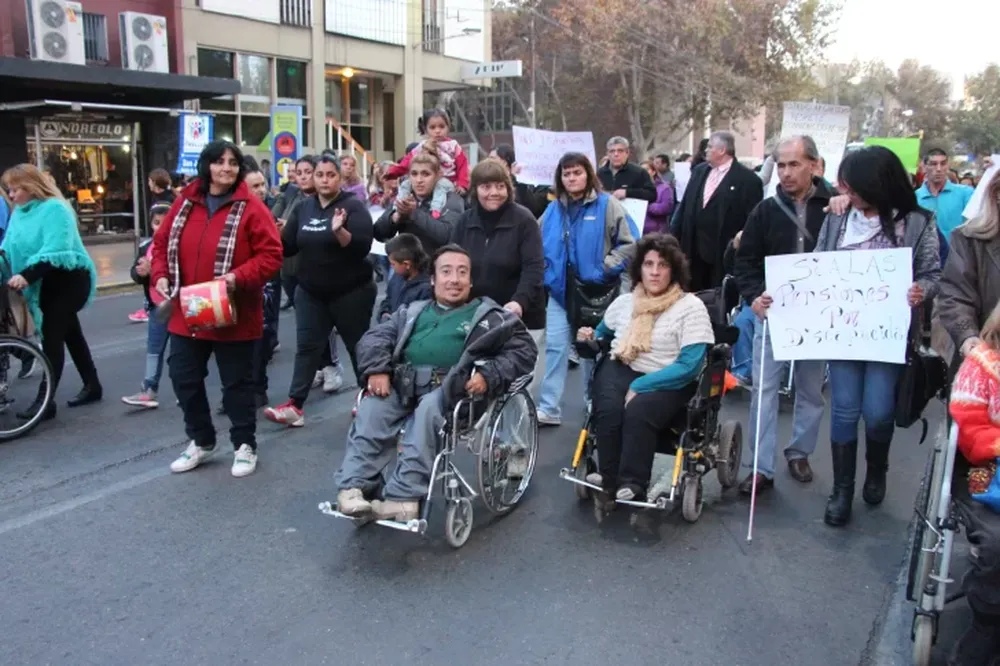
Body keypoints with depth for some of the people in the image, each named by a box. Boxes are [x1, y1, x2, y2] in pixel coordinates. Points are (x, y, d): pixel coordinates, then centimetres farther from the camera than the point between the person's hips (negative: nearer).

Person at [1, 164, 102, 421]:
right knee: (70, 333, 15)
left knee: (52, 336, -11)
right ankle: (92, 385, 27)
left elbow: (54, 251, -28)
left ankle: (45, 400, -9)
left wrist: (26, 275, -37)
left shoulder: (54, 208, -19)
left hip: (68, 279, -9)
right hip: (46, 283, 9)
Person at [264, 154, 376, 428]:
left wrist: (340, 232, -35)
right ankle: (294, 405, 3)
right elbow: (288, 247, 6)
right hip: (311, 292, 4)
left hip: (351, 292, -4)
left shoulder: (353, 205, -9)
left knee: (358, 345, 8)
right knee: (307, 347, 3)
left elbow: (363, 247, -20)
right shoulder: (303, 208, 6)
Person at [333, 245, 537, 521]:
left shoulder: (489, 316, 16)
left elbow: (524, 350, 7)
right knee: (371, 408, -26)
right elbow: (375, 337, 19)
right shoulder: (414, 311, 27)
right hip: (403, 384, 4)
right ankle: (355, 488, -29)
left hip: (450, 388, -3)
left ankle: (404, 497, -37)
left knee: (428, 410, -36)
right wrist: (377, 369, -2)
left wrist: (489, 376, -9)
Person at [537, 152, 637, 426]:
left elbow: (629, 243, -10)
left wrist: (605, 269, -15)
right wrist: (546, 271, 4)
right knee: (555, 347, 0)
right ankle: (548, 408, 6)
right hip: (560, 290, 4)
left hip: (596, 291, -3)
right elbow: (541, 246, 18)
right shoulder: (553, 210, 8)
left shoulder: (607, 205, -6)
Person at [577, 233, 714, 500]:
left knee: (637, 411, -35)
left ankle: (632, 484, -24)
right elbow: (602, 333, 32)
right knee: (608, 409, -30)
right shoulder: (624, 301, 12)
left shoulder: (691, 307, -4)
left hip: (668, 382, -3)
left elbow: (689, 366, -12)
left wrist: (640, 386, -18)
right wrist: (590, 338, 6)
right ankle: (611, 478, -19)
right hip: (620, 369, 4)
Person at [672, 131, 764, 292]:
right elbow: (684, 206, 12)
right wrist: (675, 238, 9)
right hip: (694, 250, 6)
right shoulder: (699, 171, 11)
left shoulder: (748, 179, -8)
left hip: (724, 253, -5)